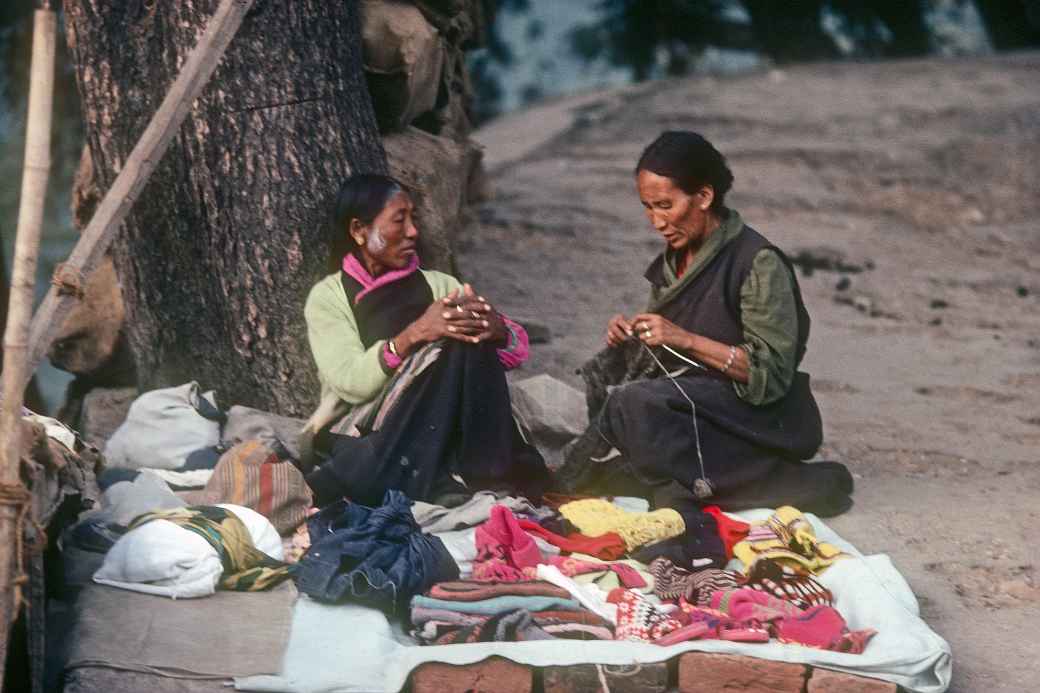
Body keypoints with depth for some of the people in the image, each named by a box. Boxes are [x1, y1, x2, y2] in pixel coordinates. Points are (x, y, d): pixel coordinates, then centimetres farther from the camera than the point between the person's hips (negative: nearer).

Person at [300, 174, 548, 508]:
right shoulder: (328, 297, 3)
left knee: (468, 341, -22)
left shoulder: (438, 285, 14)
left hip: (436, 437, 4)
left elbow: (517, 351, 4)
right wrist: (414, 334, -27)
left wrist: (496, 328, -20)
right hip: (362, 439, -4)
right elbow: (350, 382, -14)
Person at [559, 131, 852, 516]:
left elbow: (771, 373, -18)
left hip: (760, 420, -10)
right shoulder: (674, 261, 11)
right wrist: (631, 336, -3)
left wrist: (685, 339, -25)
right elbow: (663, 353, 21)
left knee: (633, 405, -29)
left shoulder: (759, 263, -13)